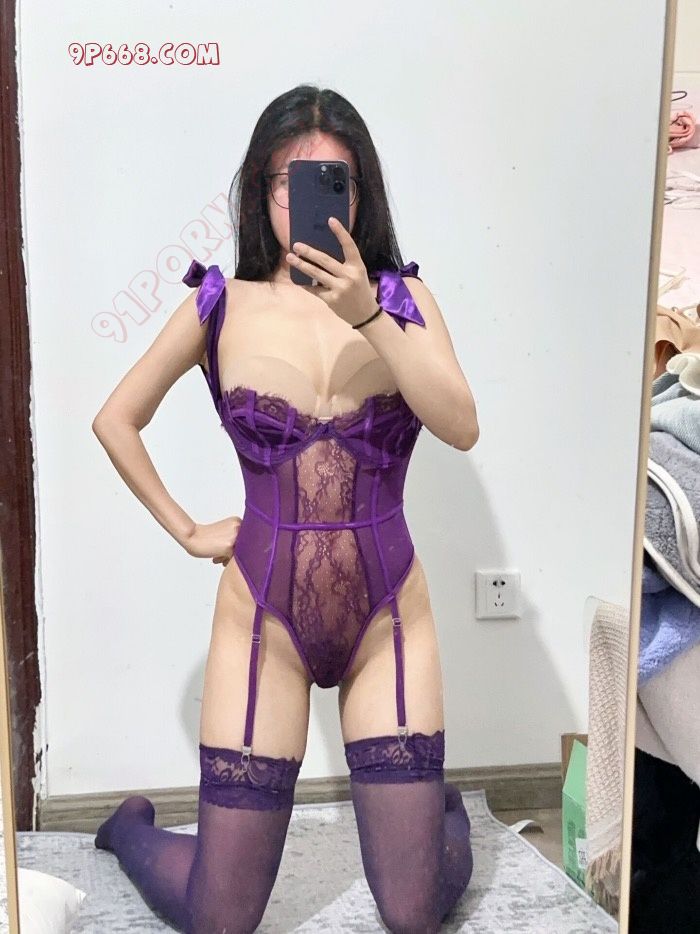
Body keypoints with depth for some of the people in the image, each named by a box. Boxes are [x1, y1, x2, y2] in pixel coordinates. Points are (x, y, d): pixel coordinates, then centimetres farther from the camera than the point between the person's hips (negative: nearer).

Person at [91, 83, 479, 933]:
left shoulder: (403, 298, 0)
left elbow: (462, 428, -16)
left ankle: (441, 809, 39)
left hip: (388, 613, 1)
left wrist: (366, 314, -25)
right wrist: (186, 532, 4)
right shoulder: (222, 306, -1)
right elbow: (115, 420, 9)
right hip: (264, 615, 0)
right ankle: (129, 826, 41)